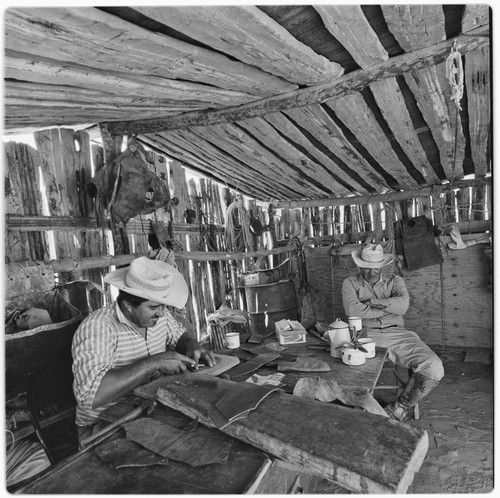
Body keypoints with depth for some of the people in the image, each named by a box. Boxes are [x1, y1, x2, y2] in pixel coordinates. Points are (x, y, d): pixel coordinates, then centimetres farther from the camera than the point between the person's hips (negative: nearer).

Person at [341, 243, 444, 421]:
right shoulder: (350, 283, 12)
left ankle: (399, 409, 0)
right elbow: (353, 310, -9)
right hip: (366, 335, -2)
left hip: (397, 334, 3)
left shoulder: (395, 281, 18)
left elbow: (402, 305, -5)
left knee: (434, 368, -21)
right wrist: (389, 308, -3)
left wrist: (370, 302, -6)